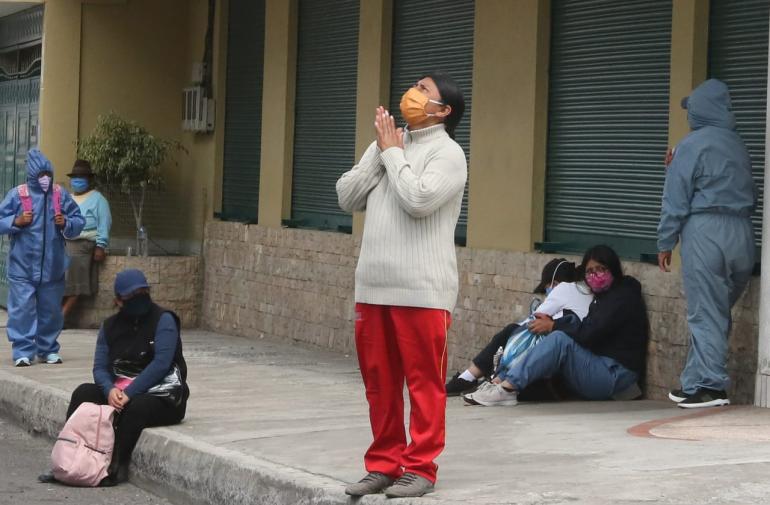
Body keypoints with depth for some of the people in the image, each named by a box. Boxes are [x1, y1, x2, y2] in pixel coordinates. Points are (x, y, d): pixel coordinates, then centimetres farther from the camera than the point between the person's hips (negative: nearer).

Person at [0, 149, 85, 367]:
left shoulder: (61, 194, 4)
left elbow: (79, 221, 9)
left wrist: (66, 223, -10)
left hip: (52, 265, 3)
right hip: (23, 265, -3)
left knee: (51, 310, 10)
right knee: (23, 308, -6)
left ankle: (48, 349, 21)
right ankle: (23, 351, -1)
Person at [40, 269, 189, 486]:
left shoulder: (163, 320, -9)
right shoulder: (110, 326, 8)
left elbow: (161, 363, -20)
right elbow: (100, 368, 1)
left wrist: (128, 393, -26)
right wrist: (110, 390, -22)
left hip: (161, 396, -5)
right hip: (120, 390, 6)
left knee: (136, 407, -37)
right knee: (83, 393, -16)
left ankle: (117, 468, -26)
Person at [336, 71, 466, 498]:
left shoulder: (447, 152, -5)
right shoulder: (385, 145, 16)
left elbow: (418, 200, -20)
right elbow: (347, 198, 9)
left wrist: (394, 152, -7)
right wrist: (381, 151, 1)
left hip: (420, 290, -7)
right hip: (373, 286, 7)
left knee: (423, 382, -1)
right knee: (379, 382, 11)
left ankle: (420, 468, 6)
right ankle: (384, 464, 21)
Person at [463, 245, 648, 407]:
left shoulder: (623, 297, -8)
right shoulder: (602, 297, 21)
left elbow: (590, 334, -17)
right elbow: (586, 329, 11)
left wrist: (553, 326, -9)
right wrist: (551, 323, -4)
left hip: (616, 374, -9)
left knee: (559, 340, -26)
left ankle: (508, 387, -33)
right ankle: (501, 382, -16)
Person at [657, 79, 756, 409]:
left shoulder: (692, 146, -5)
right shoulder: (738, 146, 14)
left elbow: (676, 200, -7)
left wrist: (665, 243, 1)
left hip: (705, 233, -6)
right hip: (742, 233, 6)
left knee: (705, 314, -3)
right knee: (719, 311, 11)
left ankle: (708, 386, -4)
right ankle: (696, 381, 14)